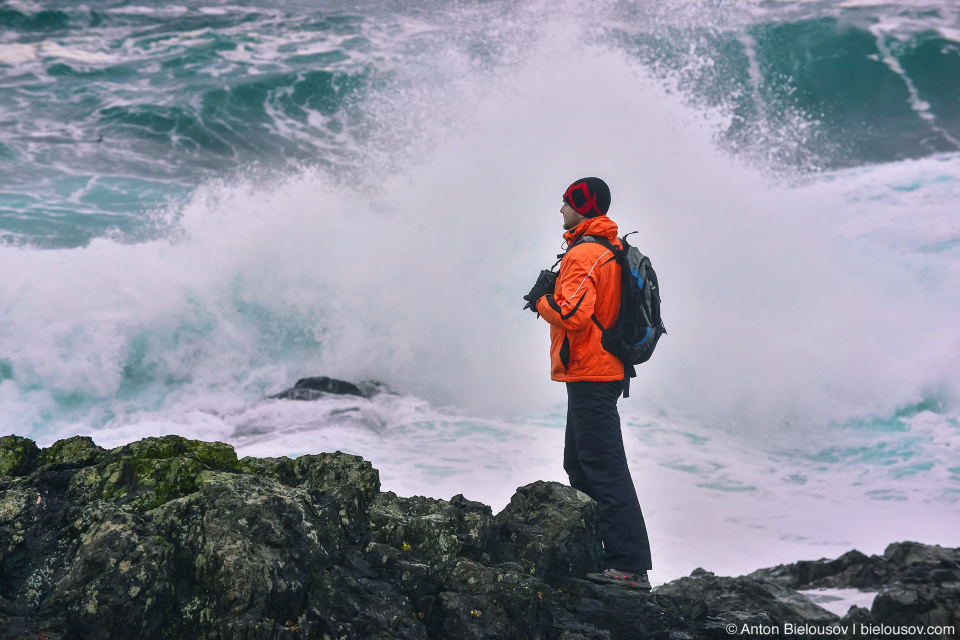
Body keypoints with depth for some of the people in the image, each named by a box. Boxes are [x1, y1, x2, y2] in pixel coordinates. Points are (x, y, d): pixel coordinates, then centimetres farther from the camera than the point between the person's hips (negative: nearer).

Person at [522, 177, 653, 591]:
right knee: (579, 464, 18)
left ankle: (631, 566, -11)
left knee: (605, 470, -11)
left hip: (590, 377, -11)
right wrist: (555, 292, 10)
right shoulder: (612, 248, 15)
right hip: (604, 371, 11)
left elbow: (573, 314, -26)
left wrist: (541, 300, -8)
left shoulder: (583, 254, -17)